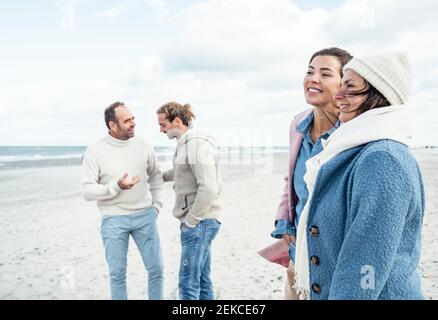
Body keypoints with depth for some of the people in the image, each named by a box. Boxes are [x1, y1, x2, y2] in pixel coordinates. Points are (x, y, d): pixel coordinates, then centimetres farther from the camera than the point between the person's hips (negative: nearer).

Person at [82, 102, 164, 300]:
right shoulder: (95, 151, -8)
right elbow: (87, 191, -9)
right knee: (117, 273, 8)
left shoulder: (143, 145, 1)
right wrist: (116, 187, -23)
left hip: (145, 216, 3)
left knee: (156, 268, 7)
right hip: (114, 220, -2)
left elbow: (155, 175, 14)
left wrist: (156, 204, 6)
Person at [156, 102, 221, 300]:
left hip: (198, 223, -9)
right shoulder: (185, 143, 13)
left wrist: (191, 221, -17)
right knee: (202, 281, 15)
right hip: (199, 222, 9)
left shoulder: (197, 143, -16)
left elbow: (209, 188, -24)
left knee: (188, 283, -3)